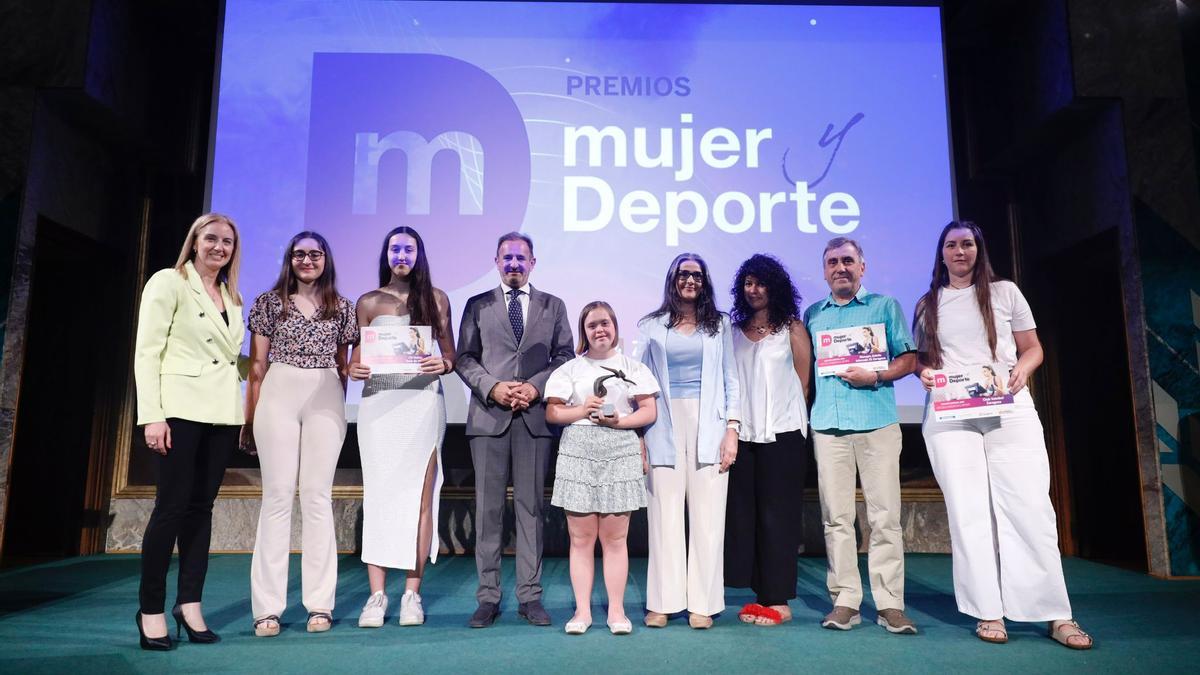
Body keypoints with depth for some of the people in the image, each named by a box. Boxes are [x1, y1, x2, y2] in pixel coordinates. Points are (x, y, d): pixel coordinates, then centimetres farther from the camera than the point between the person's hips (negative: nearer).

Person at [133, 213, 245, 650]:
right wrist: (152, 416, -15)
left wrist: (243, 412, 8)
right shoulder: (168, 282, 0)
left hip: (222, 414, 5)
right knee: (171, 507, -4)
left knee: (201, 507, 8)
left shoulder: (232, 298, 17)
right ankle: (151, 610, 9)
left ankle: (190, 604, 15)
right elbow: (147, 351, -7)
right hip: (179, 411, -5)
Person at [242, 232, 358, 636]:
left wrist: (339, 408, 11)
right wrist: (250, 418, 2)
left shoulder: (341, 308, 11)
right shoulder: (270, 302, 7)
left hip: (326, 401, 1)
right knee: (277, 495, -2)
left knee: (317, 496, 1)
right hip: (278, 397, -1)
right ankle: (268, 608, 2)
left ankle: (320, 603, 5)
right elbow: (257, 364, 6)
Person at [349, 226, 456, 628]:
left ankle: (412, 594, 7)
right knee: (378, 496, -2)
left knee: (420, 498, -1)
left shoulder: (435, 299, 10)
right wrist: (354, 370, -11)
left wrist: (442, 364, -12)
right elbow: (357, 358, 11)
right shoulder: (369, 302, 11)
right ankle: (377, 595, 5)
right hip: (378, 403, 1)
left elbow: (450, 355, 10)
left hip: (423, 402, 0)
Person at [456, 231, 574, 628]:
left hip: (535, 416, 0)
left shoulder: (553, 306, 13)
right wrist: (493, 387, -10)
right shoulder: (477, 306, 12)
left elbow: (565, 357, 8)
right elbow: (464, 358, 6)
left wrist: (536, 387, -8)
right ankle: (488, 597, 11)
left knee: (531, 507, 3)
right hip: (489, 416, 0)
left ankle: (530, 597, 11)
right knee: (488, 509, 2)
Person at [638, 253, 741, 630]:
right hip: (665, 426, 0)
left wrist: (732, 429, -1)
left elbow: (731, 379, 9)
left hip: (708, 426, 1)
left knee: (707, 516, 0)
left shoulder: (719, 325, 12)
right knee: (665, 516, 0)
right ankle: (662, 603, 8)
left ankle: (702, 603, 8)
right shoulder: (652, 326, 10)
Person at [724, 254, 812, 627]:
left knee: (777, 515, 0)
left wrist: (790, 417, 0)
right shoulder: (734, 331, 13)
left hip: (781, 433, -4)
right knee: (743, 514, 6)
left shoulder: (792, 328, 3)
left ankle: (778, 600, 8)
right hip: (743, 434, 4)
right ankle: (760, 596, 16)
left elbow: (804, 381, 2)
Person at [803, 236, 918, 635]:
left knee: (885, 515, -4)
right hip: (828, 424, 3)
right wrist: (806, 406, 7)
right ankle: (845, 601, 9)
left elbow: (910, 359, 6)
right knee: (836, 516, 2)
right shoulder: (812, 315, 18)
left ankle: (890, 603, 4)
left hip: (877, 422, -2)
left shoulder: (885, 306, 10)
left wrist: (875, 376, -11)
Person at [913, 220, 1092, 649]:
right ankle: (988, 612, 4)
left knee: (1030, 506, -7)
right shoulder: (928, 305, 14)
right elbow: (921, 357, 17)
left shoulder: (1005, 292, 12)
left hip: (1009, 409, 0)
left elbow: (1033, 348, 12)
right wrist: (925, 373, -6)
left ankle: (1056, 614, 1)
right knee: (968, 510, -2)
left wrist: (1021, 371, -9)